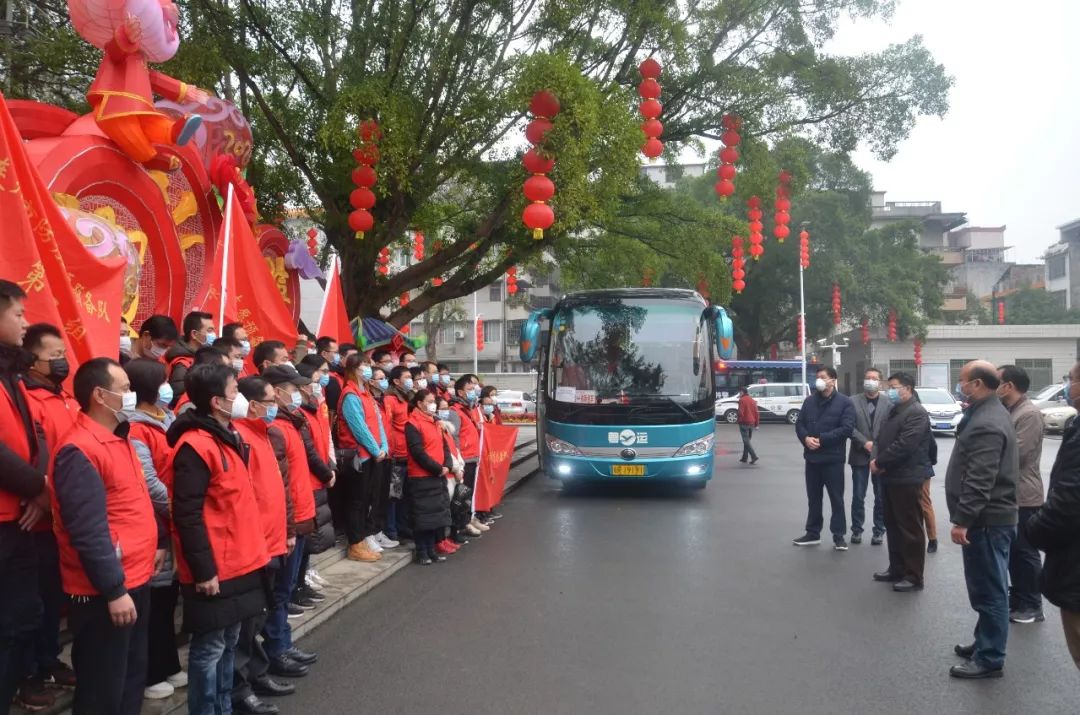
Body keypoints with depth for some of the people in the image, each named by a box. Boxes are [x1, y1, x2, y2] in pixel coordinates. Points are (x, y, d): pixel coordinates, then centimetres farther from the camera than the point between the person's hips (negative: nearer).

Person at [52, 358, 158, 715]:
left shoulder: (119, 439, 11)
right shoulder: (79, 452, -20)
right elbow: (88, 533, -24)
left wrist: (156, 542, 14)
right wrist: (113, 589, -23)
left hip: (136, 580, 9)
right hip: (105, 592, -9)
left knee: (133, 676, 20)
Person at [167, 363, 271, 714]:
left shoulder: (229, 438, 11)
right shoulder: (196, 446, -18)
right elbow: (187, 515, -20)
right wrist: (203, 570, -19)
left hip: (239, 563, 9)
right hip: (214, 570, -9)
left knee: (229, 644, 18)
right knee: (209, 648, 3)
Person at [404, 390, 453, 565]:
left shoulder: (435, 423, 16)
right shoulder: (413, 424, -11)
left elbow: (444, 446, 13)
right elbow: (418, 452, -18)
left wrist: (447, 466, -4)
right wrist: (437, 469, -15)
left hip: (439, 476, 8)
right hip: (422, 477, -8)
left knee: (437, 513, 11)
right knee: (423, 515, -2)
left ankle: (431, 550, 20)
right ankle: (421, 552, 7)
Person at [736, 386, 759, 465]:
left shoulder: (742, 400, -9)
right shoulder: (752, 400, 12)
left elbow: (740, 412, -18)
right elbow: (757, 413, 12)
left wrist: (740, 419, -2)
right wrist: (756, 424, 14)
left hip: (744, 423, -7)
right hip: (752, 423, 7)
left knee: (746, 441, -6)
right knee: (747, 440, 16)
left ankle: (754, 457, -18)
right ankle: (744, 457, 20)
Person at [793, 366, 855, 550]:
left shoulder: (845, 402, -6)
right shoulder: (809, 401, 10)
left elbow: (847, 428, -15)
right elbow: (799, 424, 9)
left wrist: (821, 439, -19)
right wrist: (806, 438, -12)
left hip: (833, 459, -5)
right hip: (812, 458, 5)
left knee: (836, 499, 3)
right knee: (813, 498, 13)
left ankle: (839, 536, 11)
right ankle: (813, 533, 23)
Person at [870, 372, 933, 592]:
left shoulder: (917, 413, -15)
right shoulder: (890, 411, 17)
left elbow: (904, 446, -23)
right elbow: (878, 437, 16)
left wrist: (879, 462, -15)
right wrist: (876, 460, -4)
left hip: (907, 479, -9)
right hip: (889, 477, 10)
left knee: (909, 528, -2)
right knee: (892, 525, 16)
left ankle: (913, 577, 5)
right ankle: (896, 569, 27)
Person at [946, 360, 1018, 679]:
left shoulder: (985, 424, -22)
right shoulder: (989, 413, 14)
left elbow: (979, 480, -27)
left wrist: (963, 519, -25)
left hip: (986, 520, -11)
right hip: (990, 517, 11)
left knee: (988, 590, -3)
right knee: (986, 588, 20)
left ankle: (990, 659, 5)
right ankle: (985, 643, 32)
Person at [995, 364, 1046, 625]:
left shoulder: (1029, 414, -17)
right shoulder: (1009, 411, 13)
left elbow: (1017, 453, -24)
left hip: (1023, 497, -9)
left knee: (1025, 552, 1)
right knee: (1012, 550, 15)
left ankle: (1032, 607, 11)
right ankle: (1017, 599, 26)